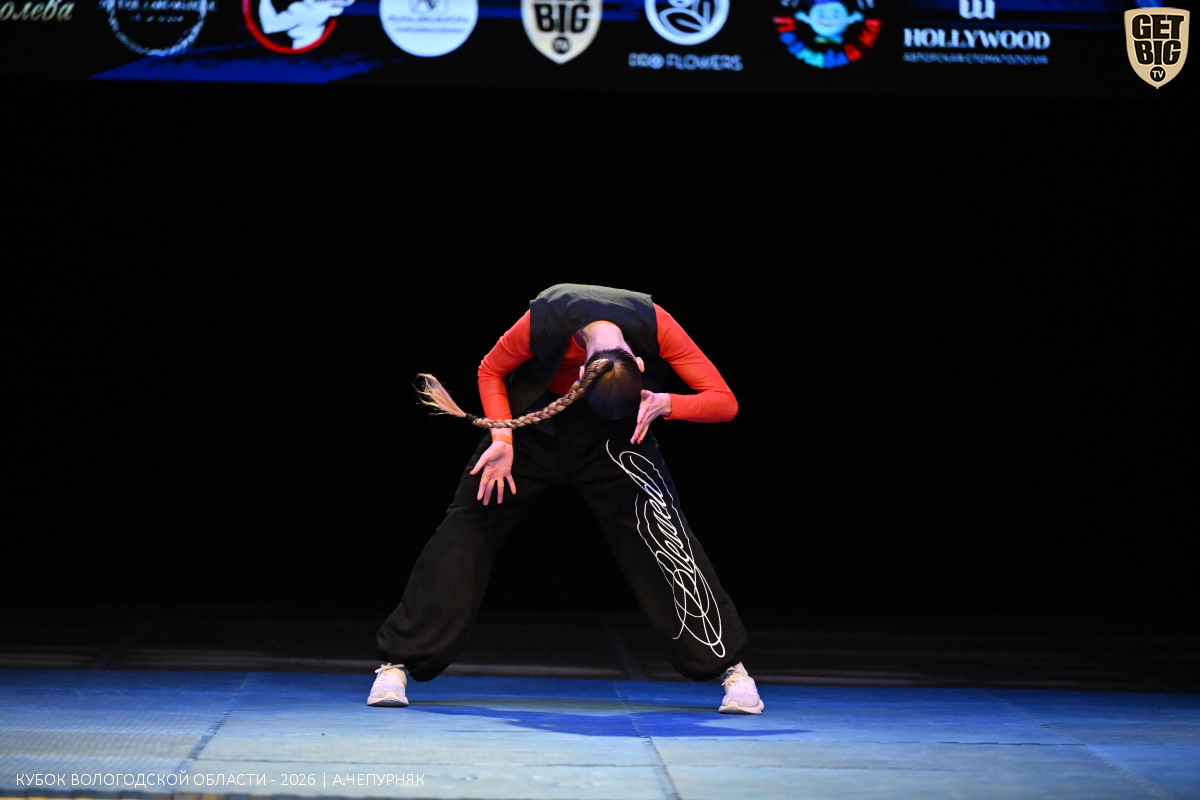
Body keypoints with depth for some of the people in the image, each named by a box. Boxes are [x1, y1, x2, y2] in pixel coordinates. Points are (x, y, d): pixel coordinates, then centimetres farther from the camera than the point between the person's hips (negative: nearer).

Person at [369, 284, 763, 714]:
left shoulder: (655, 326, -32)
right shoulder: (543, 322, -32)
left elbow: (725, 402, -26)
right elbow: (490, 372, -9)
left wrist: (665, 403, -43)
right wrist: (502, 440, -21)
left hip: (614, 433, 0)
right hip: (535, 419, 0)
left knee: (661, 533, -15)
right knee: (469, 525, -5)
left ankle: (729, 665, -3)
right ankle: (397, 662, 5)